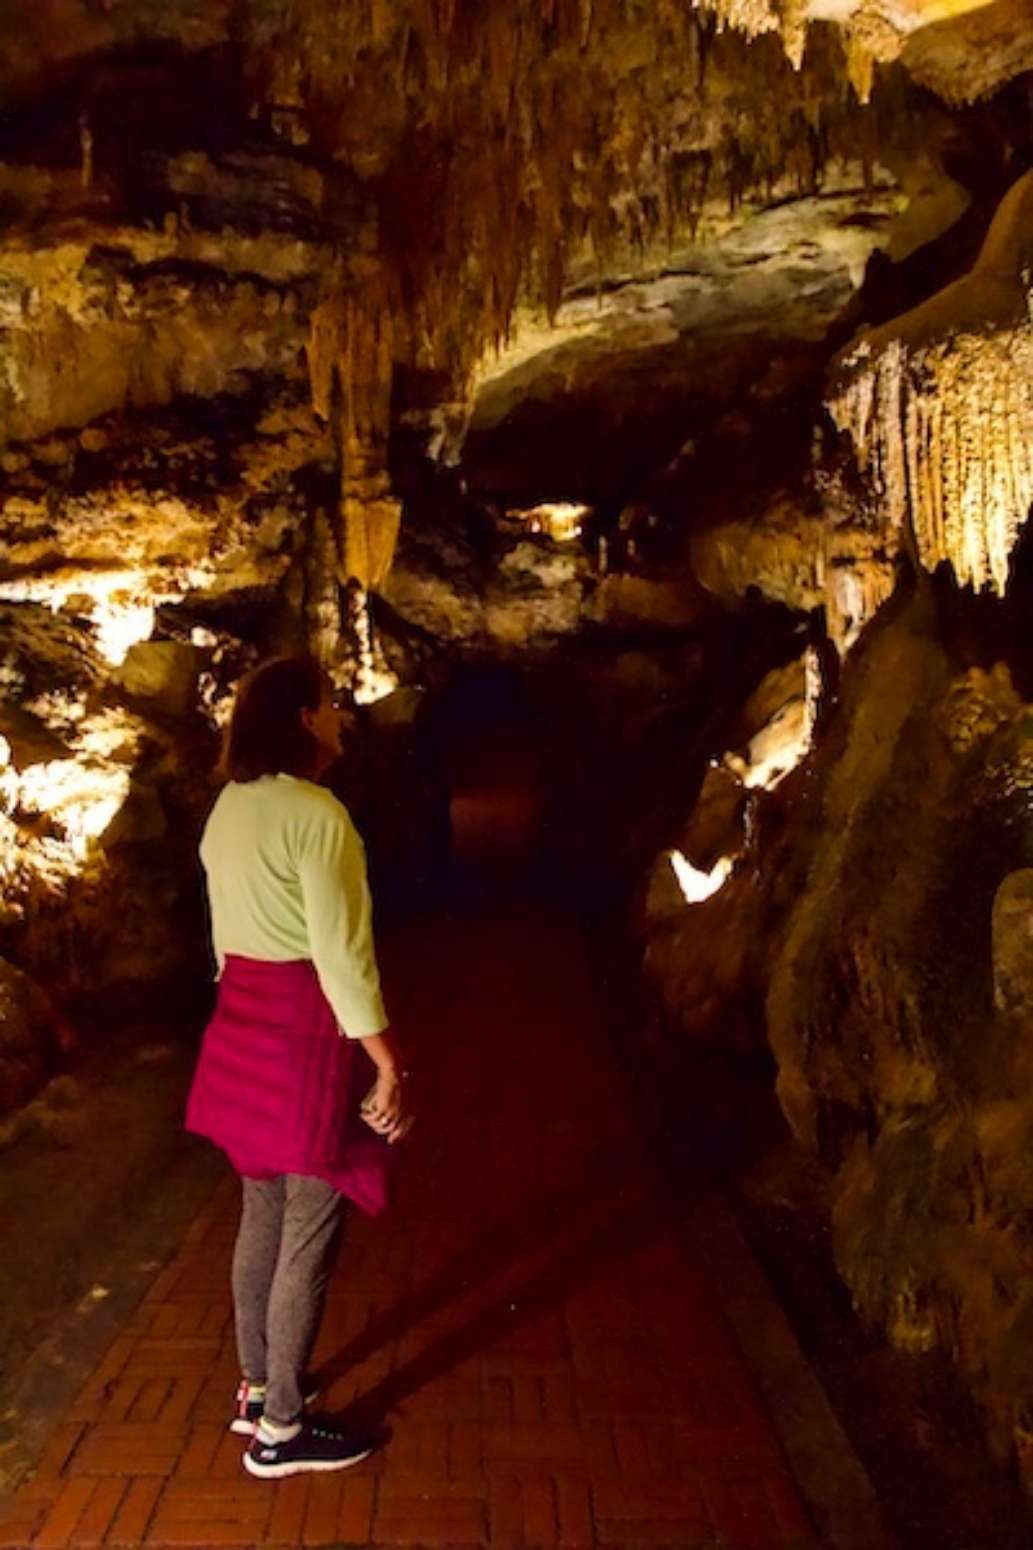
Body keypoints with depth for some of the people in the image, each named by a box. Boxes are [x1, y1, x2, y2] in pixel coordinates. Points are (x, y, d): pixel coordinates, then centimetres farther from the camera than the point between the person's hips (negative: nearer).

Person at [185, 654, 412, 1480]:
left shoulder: (229, 807, 8)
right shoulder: (316, 813, -19)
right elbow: (341, 953, -21)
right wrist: (388, 1065, -15)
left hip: (245, 1024, 9)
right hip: (308, 1027, -9)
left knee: (264, 1212, 21)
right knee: (311, 1232, 4)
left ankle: (257, 1387, 36)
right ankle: (281, 1430, 18)